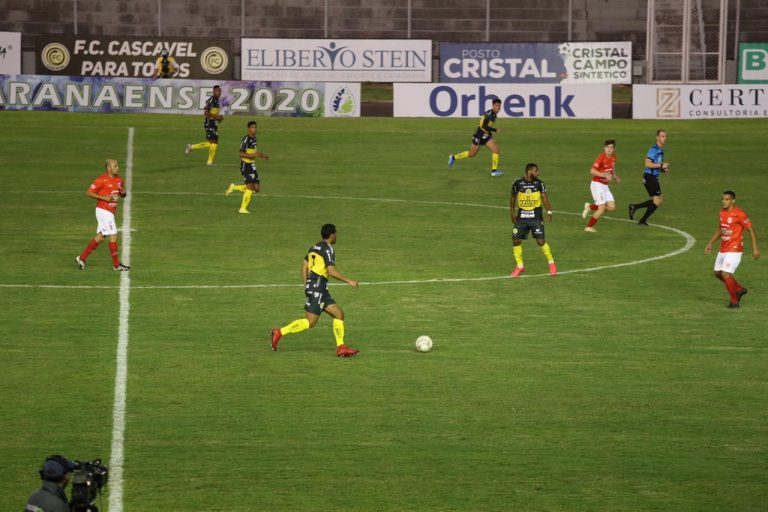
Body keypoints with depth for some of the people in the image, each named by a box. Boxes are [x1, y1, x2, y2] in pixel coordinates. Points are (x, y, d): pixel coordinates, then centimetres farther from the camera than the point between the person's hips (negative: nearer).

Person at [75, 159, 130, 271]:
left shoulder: (119, 179, 10)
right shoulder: (102, 180, -14)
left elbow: (122, 195, 23)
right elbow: (88, 192, -13)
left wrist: (123, 192, -2)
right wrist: (104, 198, -20)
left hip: (110, 212, 9)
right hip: (103, 211, -9)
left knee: (100, 237, 10)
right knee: (113, 236, -7)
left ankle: (82, 258, 18)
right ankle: (116, 264, 2)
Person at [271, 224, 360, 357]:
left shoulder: (314, 247, 16)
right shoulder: (328, 249, -11)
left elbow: (304, 266, 18)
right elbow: (332, 271, -19)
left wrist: (306, 286, 22)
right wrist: (349, 281, -11)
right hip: (317, 287, -10)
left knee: (339, 314, 6)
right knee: (310, 322, -11)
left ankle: (340, 347, 3)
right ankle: (280, 332, -9)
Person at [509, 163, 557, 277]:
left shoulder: (539, 183, -4)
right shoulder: (518, 183, -3)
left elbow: (544, 197, -5)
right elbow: (513, 197, 10)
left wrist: (549, 212, -15)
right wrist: (512, 213, 14)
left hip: (536, 216, -2)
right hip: (521, 216, 2)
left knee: (541, 241, -7)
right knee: (516, 241, -1)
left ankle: (551, 263, 12)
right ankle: (519, 266, 16)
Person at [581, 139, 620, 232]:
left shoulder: (613, 157, 5)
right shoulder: (601, 157, -19)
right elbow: (592, 171, -27)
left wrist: (615, 176, 7)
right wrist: (605, 175, -36)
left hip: (605, 186, 8)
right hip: (597, 184, -8)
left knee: (612, 207, -1)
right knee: (602, 208, -12)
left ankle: (590, 207, 18)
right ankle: (589, 227, 2)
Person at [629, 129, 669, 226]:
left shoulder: (661, 150, 16)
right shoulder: (654, 149, -15)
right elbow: (648, 164, -23)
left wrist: (663, 169, 8)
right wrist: (661, 165, -21)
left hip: (653, 178, 10)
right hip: (650, 177, -10)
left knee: (659, 201, 11)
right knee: (657, 200, -6)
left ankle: (634, 207, 13)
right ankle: (642, 221, 0)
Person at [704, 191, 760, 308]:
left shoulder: (739, 214, -17)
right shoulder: (722, 212, 7)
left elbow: (750, 229, -12)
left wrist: (755, 248, -15)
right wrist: (710, 243, 15)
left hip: (734, 250, -9)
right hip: (723, 249, 9)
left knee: (725, 274, -14)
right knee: (718, 273, 15)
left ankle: (734, 301, 4)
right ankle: (739, 290, 33)